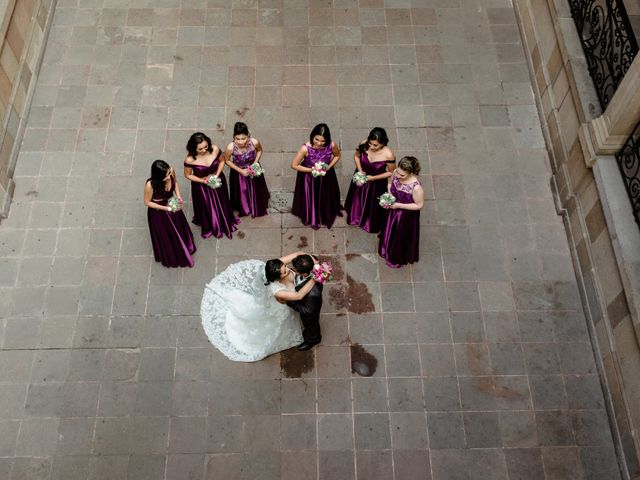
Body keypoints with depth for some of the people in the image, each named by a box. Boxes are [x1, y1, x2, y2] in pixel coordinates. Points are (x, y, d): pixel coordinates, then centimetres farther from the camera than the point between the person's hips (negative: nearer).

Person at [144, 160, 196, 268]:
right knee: (165, 235, 23)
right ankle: (170, 257, 55)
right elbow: (147, 202, -20)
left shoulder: (171, 172, -28)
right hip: (158, 212, -4)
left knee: (179, 229, 31)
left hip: (172, 206, 4)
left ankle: (182, 250, 62)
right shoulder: (150, 185, -39)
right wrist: (166, 208, -25)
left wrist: (178, 196, -19)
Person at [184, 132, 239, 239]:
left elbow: (222, 161, -5)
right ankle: (209, 227, 54)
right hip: (201, 186, -2)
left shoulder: (215, 149, -26)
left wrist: (217, 175, -17)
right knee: (207, 208, 22)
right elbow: (188, 175, -14)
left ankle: (225, 223, 58)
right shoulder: (190, 159, -32)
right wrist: (203, 181, -23)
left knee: (221, 204, 27)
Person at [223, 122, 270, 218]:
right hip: (238, 172, -1)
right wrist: (240, 170, -18)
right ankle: (243, 209, 56)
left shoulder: (254, 142, -33)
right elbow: (227, 160, -14)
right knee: (241, 193, 23)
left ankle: (258, 208, 58)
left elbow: (259, 150, -7)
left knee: (256, 191, 26)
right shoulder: (231, 147, -36)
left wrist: (255, 163, -17)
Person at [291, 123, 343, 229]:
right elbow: (294, 165, -23)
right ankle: (311, 218, 51)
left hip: (326, 176, 3)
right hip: (309, 177, -2)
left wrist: (329, 167, -17)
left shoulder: (331, 145, -28)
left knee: (325, 197, 27)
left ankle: (326, 216, 58)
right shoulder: (305, 148, -35)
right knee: (310, 198, 20)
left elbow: (337, 155, -3)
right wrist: (311, 170, -26)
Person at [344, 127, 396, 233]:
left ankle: (372, 225, 55)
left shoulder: (388, 155, -34)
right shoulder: (364, 145, -27)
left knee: (373, 204, 24)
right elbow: (356, 156, -4)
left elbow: (391, 172, -17)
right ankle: (356, 216, 63)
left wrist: (373, 178, -23)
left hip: (376, 184, -3)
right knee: (358, 199, 30)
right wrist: (360, 171, -18)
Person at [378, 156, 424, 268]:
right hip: (393, 210, 5)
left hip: (406, 216, -5)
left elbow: (419, 205, -23)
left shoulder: (416, 187, -38)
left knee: (400, 238, 21)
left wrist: (399, 205, -25)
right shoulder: (396, 173, -22)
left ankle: (398, 259, 52)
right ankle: (388, 251, 62)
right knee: (390, 232, 31)